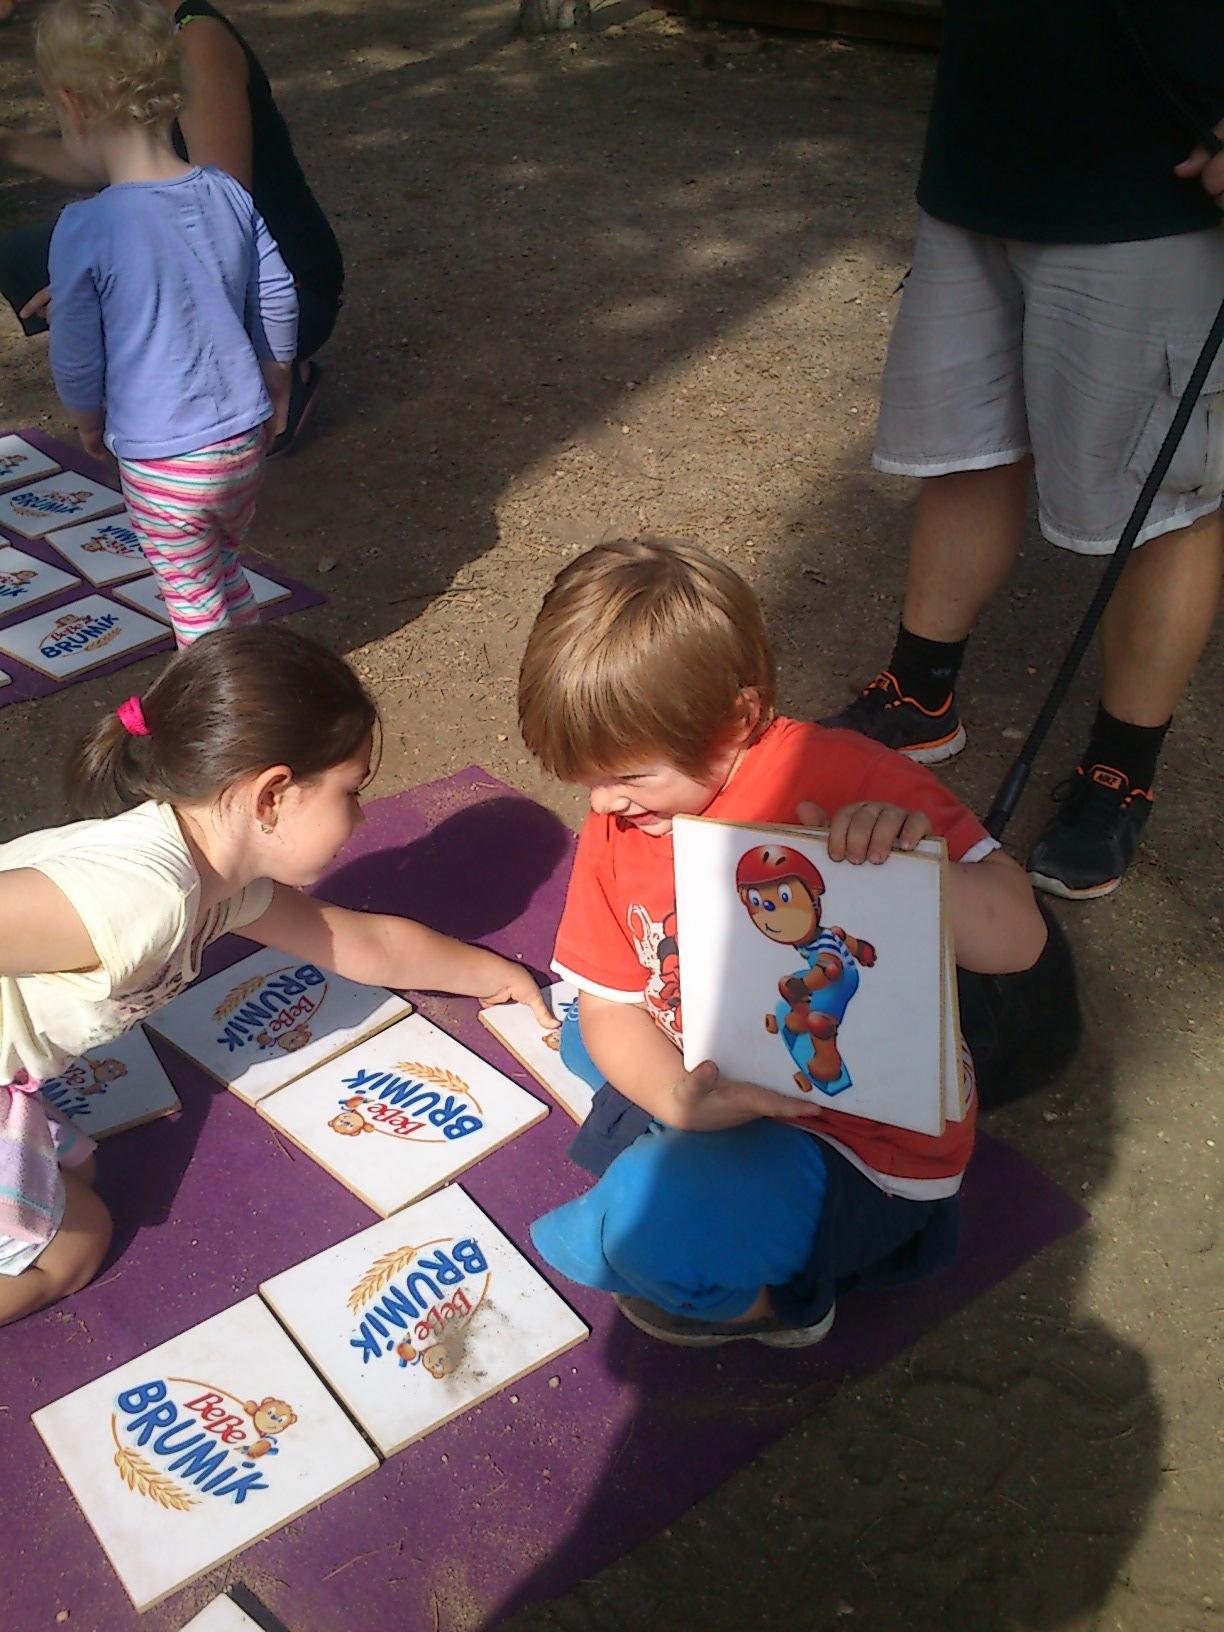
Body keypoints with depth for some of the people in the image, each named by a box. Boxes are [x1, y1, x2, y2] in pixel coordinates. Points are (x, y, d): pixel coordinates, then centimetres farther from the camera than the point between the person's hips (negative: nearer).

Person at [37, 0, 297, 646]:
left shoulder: (86, 229, -17)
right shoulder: (229, 195, -2)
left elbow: (75, 357, -8)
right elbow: (278, 297, 7)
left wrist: (90, 424, 12)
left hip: (160, 460, -6)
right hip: (245, 439, 6)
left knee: (192, 597, 12)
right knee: (225, 567, 27)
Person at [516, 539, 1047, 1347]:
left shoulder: (847, 780, -24)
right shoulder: (621, 818, -4)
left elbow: (1016, 940, -25)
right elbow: (609, 1007, 0)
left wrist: (915, 861, -45)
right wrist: (679, 1098, -22)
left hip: (864, 1149, -7)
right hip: (718, 1085, 8)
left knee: (656, 1212, -29)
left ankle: (764, 1299, 4)